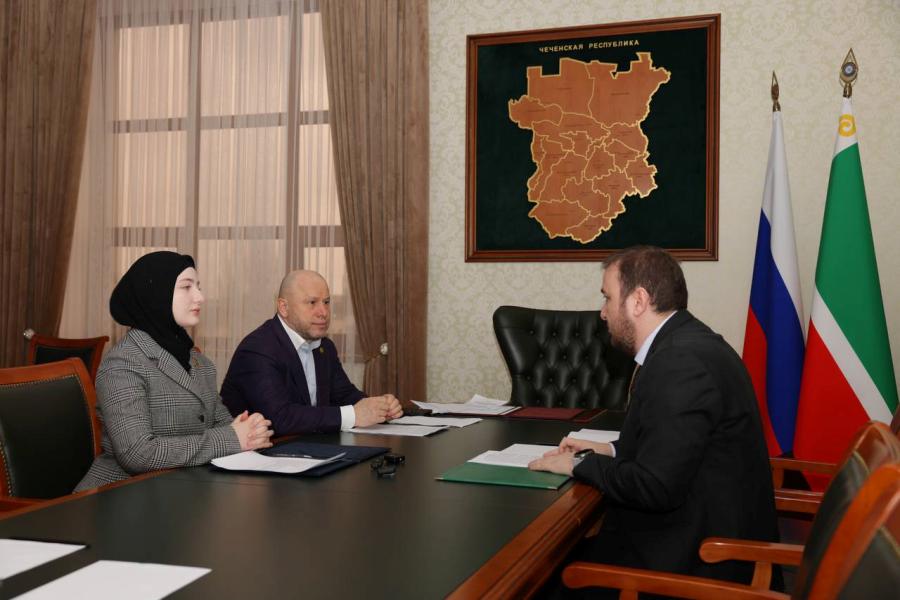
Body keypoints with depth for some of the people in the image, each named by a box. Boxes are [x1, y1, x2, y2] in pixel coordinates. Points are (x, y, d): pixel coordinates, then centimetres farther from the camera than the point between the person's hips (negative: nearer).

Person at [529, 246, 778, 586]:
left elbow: (655, 487, -25)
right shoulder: (685, 344, 7)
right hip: (702, 531, 9)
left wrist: (578, 466, -12)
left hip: (702, 554, -8)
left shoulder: (681, 361, -24)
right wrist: (609, 452, 7)